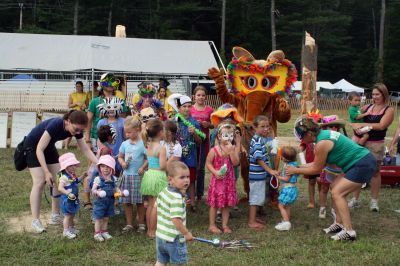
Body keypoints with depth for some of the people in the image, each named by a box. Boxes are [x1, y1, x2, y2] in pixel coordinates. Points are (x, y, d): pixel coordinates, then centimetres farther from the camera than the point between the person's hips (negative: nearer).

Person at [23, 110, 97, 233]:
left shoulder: (77, 129, -18)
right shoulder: (55, 125, -37)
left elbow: (86, 150, -9)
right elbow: (39, 149, -34)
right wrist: (47, 172, -37)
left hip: (49, 146, 7)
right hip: (33, 146, -7)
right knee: (39, 182, -15)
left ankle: (55, 216, 8)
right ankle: (35, 221, -12)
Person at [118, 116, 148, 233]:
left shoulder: (142, 144, -8)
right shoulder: (125, 144, 6)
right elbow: (120, 157, 16)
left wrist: (143, 167, -19)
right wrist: (123, 163, -3)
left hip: (138, 175, -4)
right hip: (126, 175, 4)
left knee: (140, 201, 5)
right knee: (127, 201, 8)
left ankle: (141, 223, 17)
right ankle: (129, 224, 18)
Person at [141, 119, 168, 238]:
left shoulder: (148, 146, 5)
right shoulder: (161, 148, -16)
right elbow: (162, 166, -20)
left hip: (149, 174, 7)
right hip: (158, 176, -7)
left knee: (150, 204, 16)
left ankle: (149, 230, 24)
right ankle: (152, 232, 5)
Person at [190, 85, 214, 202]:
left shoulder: (209, 109, 4)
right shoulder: (190, 109, 2)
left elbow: (213, 125, 10)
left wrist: (208, 124, -11)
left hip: (204, 140, 1)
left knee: (201, 168, 6)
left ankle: (199, 194, 15)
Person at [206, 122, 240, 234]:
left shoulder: (234, 148, -2)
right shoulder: (214, 150, -10)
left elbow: (236, 163, -13)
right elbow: (208, 163, -3)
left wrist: (231, 151, -22)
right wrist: (215, 172, -16)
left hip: (229, 180, 3)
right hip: (218, 179, -3)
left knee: (227, 204, 11)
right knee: (215, 204, 4)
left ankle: (225, 225, 22)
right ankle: (212, 225, 16)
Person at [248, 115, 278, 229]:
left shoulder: (263, 139, 10)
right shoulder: (257, 141, -19)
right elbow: (258, 158, -24)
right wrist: (270, 171, -24)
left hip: (261, 174, 9)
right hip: (257, 174, -9)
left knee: (256, 197, 18)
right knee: (255, 197, -1)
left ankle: (253, 218, 29)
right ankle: (252, 222, 7)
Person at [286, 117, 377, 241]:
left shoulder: (322, 143, -21)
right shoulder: (324, 133, 8)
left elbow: (316, 169, -8)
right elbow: (318, 163, 17)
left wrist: (296, 170, 3)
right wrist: (299, 166, 19)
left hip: (363, 165, -10)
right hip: (363, 162, 10)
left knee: (337, 193, -9)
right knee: (336, 189, 15)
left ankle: (349, 232, -8)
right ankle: (339, 223, 21)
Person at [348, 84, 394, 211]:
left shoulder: (389, 110, -2)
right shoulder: (367, 107, 9)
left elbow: (381, 125, -15)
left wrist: (362, 124, -17)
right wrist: (355, 126, -13)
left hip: (376, 145, -3)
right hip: (362, 142, 3)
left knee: (375, 172, 6)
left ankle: (374, 201, 16)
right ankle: (355, 199, 14)